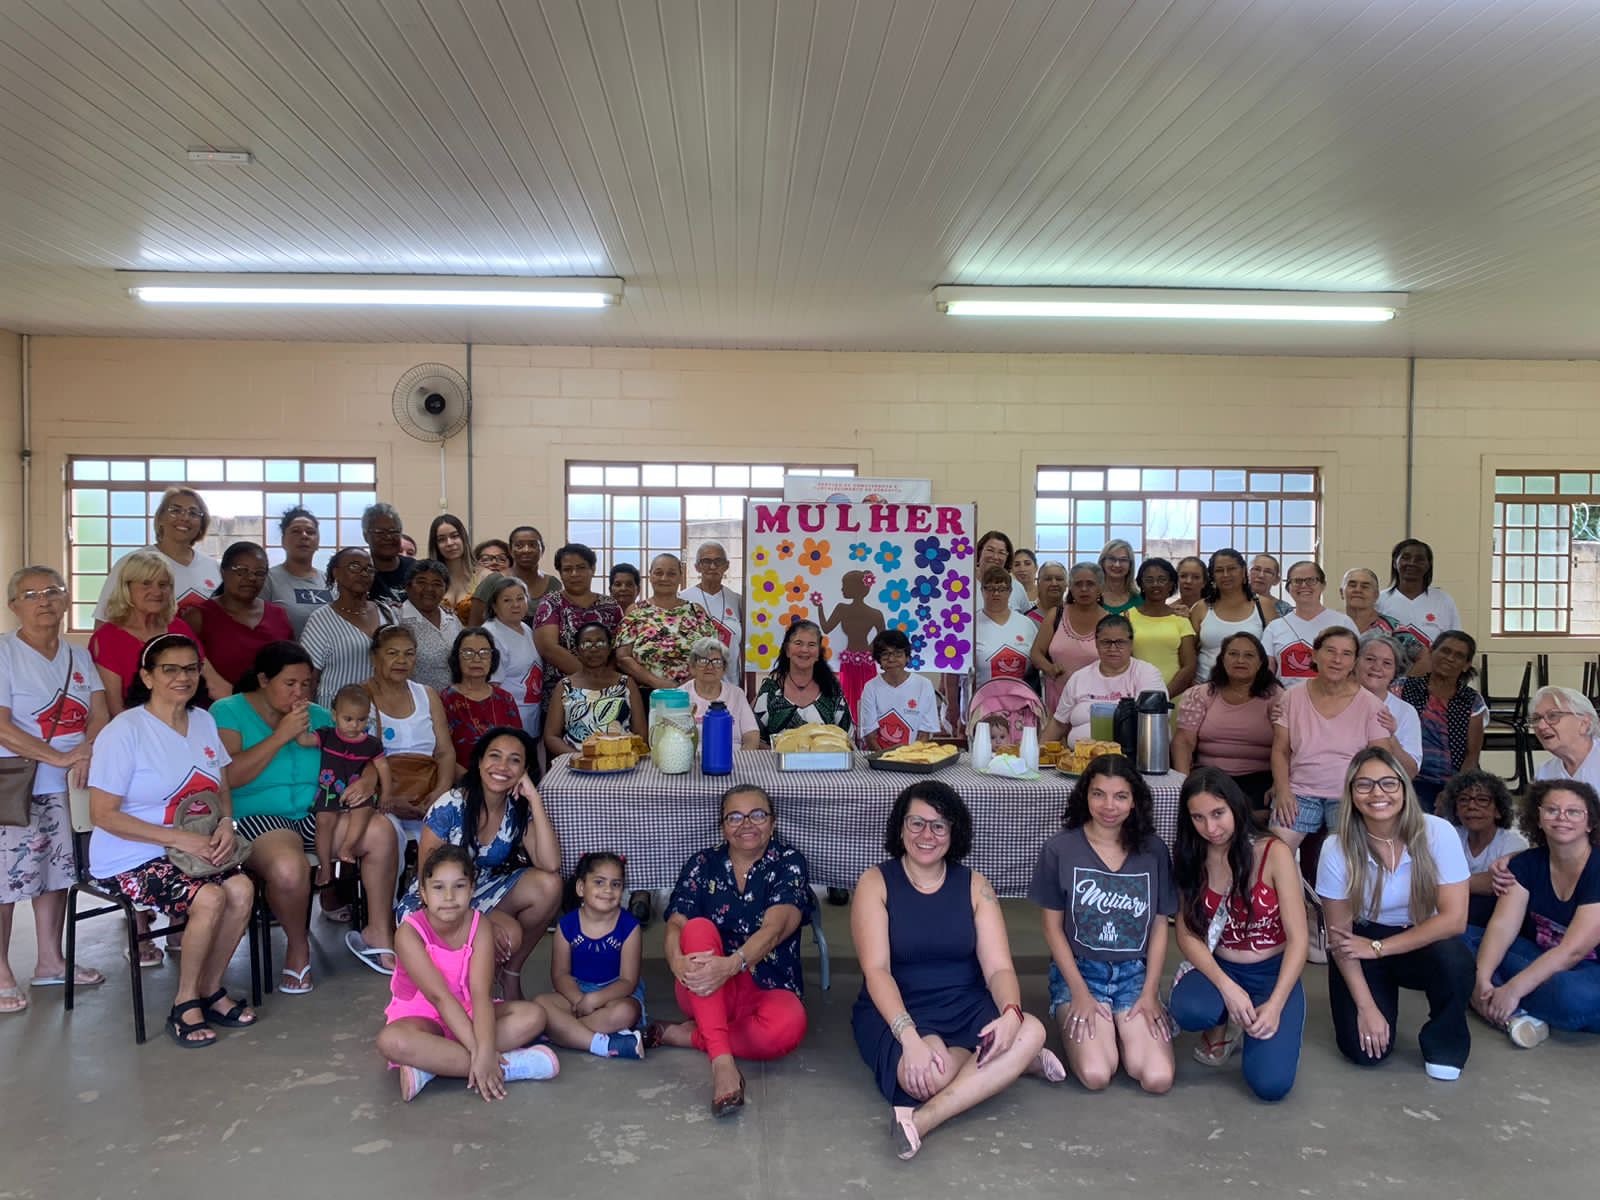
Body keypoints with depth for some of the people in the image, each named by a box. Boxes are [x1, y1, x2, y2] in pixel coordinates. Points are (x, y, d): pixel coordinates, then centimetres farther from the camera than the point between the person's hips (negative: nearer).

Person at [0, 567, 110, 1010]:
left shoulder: (78, 656, 11)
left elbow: (100, 715, 4)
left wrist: (87, 749, -17)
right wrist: (59, 758, -22)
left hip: (66, 788, 6)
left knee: (57, 872, 11)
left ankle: (49, 961, 23)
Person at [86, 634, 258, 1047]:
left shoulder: (204, 722, 7)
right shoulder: (124, 731, -13)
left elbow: (221, 791, 15)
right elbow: (103, 814, -15)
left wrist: (226, 824, -8)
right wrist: (179, 839, -22)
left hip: (197, 847, 5)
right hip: (131, 858, -5)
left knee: (242, 888, -23)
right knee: (210, 897, -28)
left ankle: (209, 990, -1)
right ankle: (184, 1005, -6)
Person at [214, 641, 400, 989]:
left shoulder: (319, 716, 14)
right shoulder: (228, 712, -1)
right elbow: (229, 776, -14)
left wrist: (364, 782, -9)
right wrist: (282, 735, -16)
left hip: (317, 814, 5)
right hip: (257, 818, -4)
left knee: (381, 832, -24)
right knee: (289, 868, -37)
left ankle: (379, 932, -6)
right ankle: (297, 947, -4)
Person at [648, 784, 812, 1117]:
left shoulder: (788, 862, -2)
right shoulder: (702, 865, 6)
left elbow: (773, 929, -17)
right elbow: (675, 926, -7)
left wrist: (732, 964, -37)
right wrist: (678, 961, -32)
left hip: (767, 988, -1)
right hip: (705, 992, 2)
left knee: (787, 1026, -36)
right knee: (699, 927, -29)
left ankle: (684, 1035, -13)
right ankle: (722, 1061, -39)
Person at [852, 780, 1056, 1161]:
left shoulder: (974, 886, 4)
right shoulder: (875, 883, -4)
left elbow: (999, 967, -4)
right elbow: (876, 970, -14)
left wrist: (1011, 1013, -27)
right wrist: (910, 1038, -30)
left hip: (966, 1006, 3)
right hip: (896, 1011, -3)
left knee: (1031, 1030, -28)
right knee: (930, 1074, -35)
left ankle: (924, 1119, -29)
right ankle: (1016, 1062, -7)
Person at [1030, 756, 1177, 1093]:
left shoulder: (1153, 851, 0)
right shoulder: (1059, 850, -7)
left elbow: (1159, 926, 5)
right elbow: (1053, 927, -3)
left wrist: (1150, 992, -4)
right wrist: (1080, 993, -10)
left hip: (1135, 974, 2)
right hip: (1079, 970, -2)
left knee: (1158, 1078, -19)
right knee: (1096, 1075, -24)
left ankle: (1119, 1030, 13)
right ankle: (1076, 1021, 9)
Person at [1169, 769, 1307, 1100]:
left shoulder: (1274, 853, -13)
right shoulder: (1191, 860, -3)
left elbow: (1298, 938, -13)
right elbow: (1187, 934, -7)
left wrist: (1275, 1004, -22)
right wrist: (1227, 987, -24)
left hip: (1274, 974, -2)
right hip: (1218, 970, 2)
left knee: (1271, 1083, -23)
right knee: (1188, 1010, -35)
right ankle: (1224, 1024, 4)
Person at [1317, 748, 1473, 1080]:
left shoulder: (1437, 833, -20)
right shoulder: (1337, 848, -18)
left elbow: (1454, 919, -21)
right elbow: (1339, 935, -10)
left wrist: (1377, 948, -22)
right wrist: (1366, 1007, -14)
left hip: (1423, 944, 0)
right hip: (1361, 947, 0)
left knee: (1455, 958, -34)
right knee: (1364, 1049, -16)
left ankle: (1444, 1044, -4)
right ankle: (1383, 999, 20)